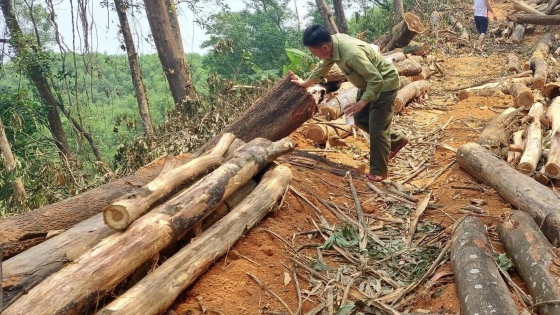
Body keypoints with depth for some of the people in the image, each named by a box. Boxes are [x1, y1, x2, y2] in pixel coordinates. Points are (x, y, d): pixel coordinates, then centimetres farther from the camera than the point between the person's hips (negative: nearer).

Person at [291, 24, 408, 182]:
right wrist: (305, 83, 22)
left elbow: (377, 79, -35)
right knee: (360, 118, 16)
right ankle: (396, 141, 31)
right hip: (369, 82, 9)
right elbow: (323, 67, 11)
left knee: (377, 127, -6)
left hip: (384, 83, -9)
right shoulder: (332, 44, -10)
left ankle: (378, 172, 6)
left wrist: (361, 103, -36)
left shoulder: (352, 53, -38)